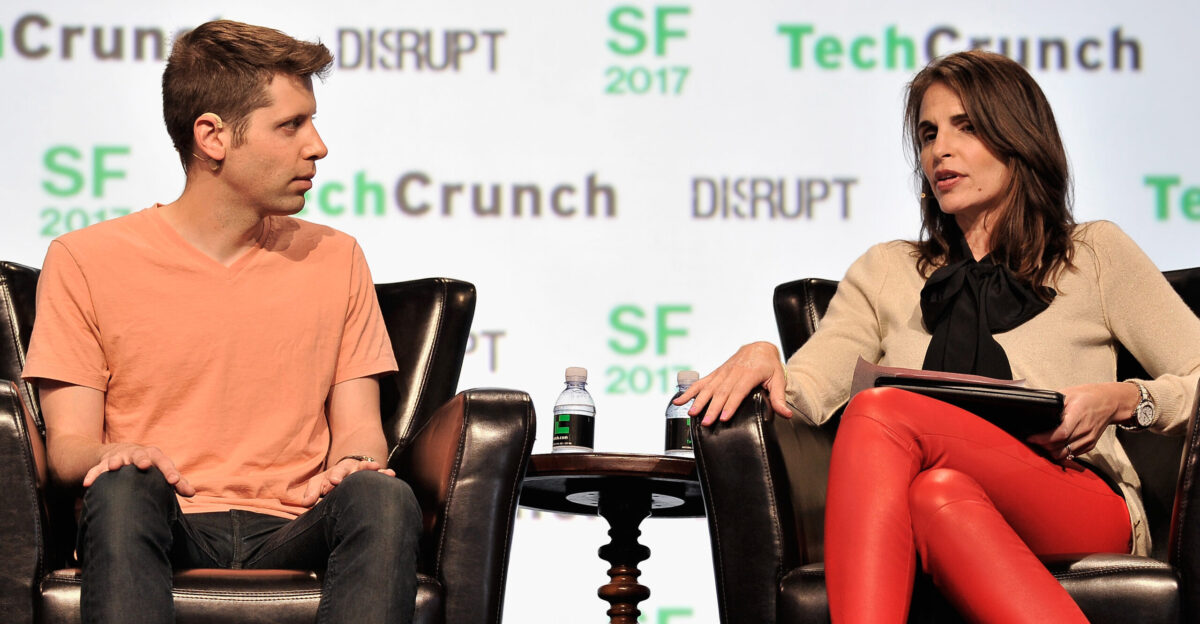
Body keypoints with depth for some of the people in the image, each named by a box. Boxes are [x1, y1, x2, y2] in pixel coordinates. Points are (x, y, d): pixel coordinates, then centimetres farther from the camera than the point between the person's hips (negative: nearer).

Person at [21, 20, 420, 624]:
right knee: (125, 490, -37)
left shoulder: (334, 260, 18)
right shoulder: (84, 261, 8)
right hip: (163, 532, -2)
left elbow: (359, 426, 13)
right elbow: (68, 446, 3)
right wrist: (116, 456, -22)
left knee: (387, 500, -31)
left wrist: (355, 462, -13)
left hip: (289, 537, 2)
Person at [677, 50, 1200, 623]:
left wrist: (1124, 400, -6)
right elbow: (805, 389, 11)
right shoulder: (886, 271, 26)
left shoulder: (1093, 255, 19)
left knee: (878, 413, -31)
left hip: (1080, 499, -2)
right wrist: (763, 360, -12)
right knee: (939, 492, -38)